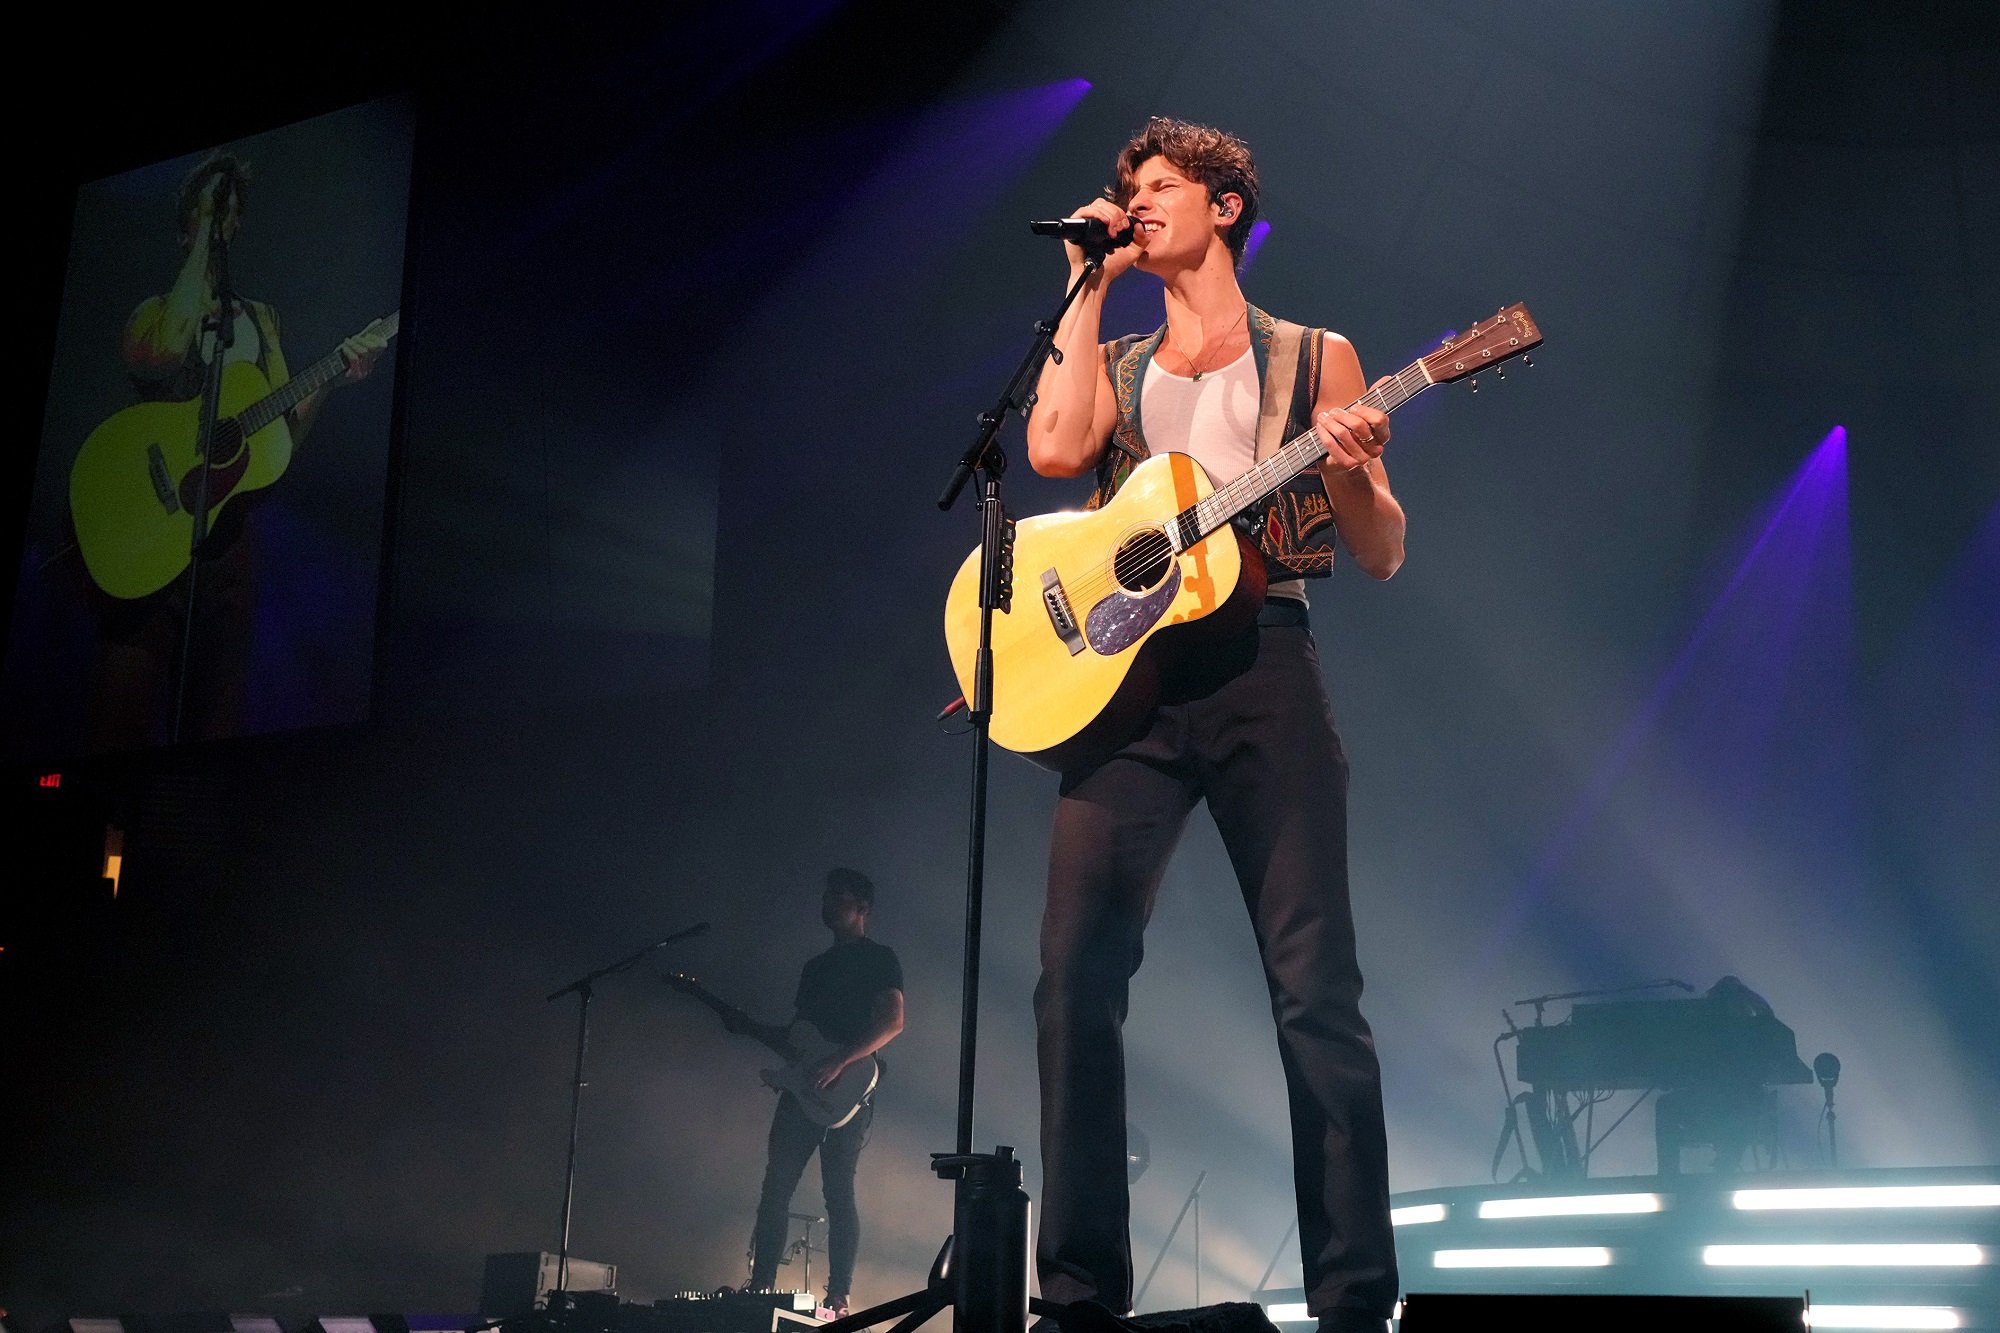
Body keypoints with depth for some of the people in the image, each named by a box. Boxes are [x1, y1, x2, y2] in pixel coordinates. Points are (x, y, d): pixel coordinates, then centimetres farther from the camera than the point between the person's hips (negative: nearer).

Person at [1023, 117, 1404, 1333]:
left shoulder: (1314, 358, 13)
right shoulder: (1114, 367, 21)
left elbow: (1383, 557, 9)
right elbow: (1054, 451, -3)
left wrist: (1351, 470, -13)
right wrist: (1087, 288, 6)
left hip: (1263, 666, -2)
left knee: (1315, 985, -7)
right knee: (1075, 978, -9)